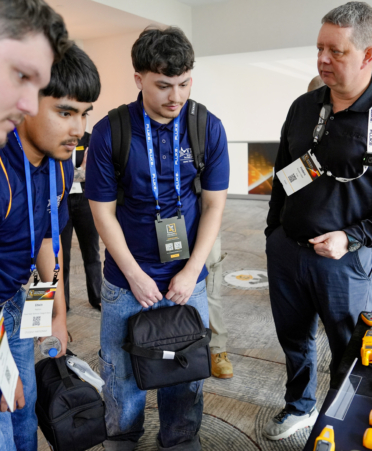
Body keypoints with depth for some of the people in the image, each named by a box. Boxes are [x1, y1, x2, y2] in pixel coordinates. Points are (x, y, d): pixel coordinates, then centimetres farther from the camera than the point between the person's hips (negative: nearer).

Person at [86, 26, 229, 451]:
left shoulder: (209, 128, -7)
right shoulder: (109, 132, -12)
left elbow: (214, 204, -4)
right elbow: (102, 210, -8)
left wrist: (191, 272, -9)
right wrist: (136, 276, -11)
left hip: (187, 277, 1)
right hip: (126, 278, -1)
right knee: (121, 371, 16)